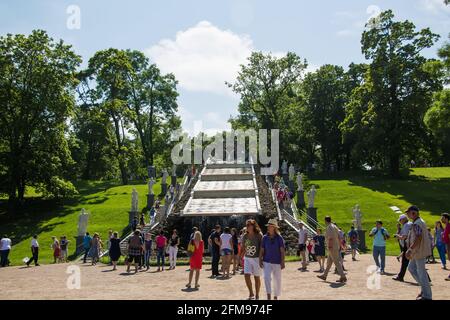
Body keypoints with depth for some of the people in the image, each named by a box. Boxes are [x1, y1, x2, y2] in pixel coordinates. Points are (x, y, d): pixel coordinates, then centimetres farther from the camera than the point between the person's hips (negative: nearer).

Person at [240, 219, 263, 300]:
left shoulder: (259, 235, -9)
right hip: (247, 258, 3)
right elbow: (243, 248, 11)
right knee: (246, 275, -8)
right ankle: (251, 293, 10)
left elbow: (262, 248, -7)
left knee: (257, 277, 6)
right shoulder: (245, 236, 3)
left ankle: (257, 295, 20)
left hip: (256, 258, -3)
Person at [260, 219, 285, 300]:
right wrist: (260, 260, 1)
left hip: (277, 262, -1)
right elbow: (262, 250, 5)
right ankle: (269, 296, -15)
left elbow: (282, 251, -6)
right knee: (267, 277, -18)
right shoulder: (265, 237, 1)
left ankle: (275, 296, 26)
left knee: (277, 280, 9)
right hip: (267, 261, 1)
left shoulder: (279, 238, -5)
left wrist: (282, 262, -9)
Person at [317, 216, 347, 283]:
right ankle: (324, 275, 27)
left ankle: (343, 277, -8)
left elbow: (330, 238, -24)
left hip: (332, 247, -10)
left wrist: (330, 247, -24)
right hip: (336, 247, 10)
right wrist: (339, 246, 19)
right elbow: (339, 238, 15)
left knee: (337, 262, -8)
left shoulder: (329, 227, -15)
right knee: (329, 262, 17)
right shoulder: (334, 226, 14)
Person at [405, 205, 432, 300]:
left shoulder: (417, 224, -20)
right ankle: (424, 287, 21)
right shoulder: (420, 222, 14)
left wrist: (410, 249, -33)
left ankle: (427, 295, 6)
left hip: (419, 251, -11)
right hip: (417, 251, 11)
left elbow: (418, 238, -30)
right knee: (411, 268, 19)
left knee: (421, 272, -3)